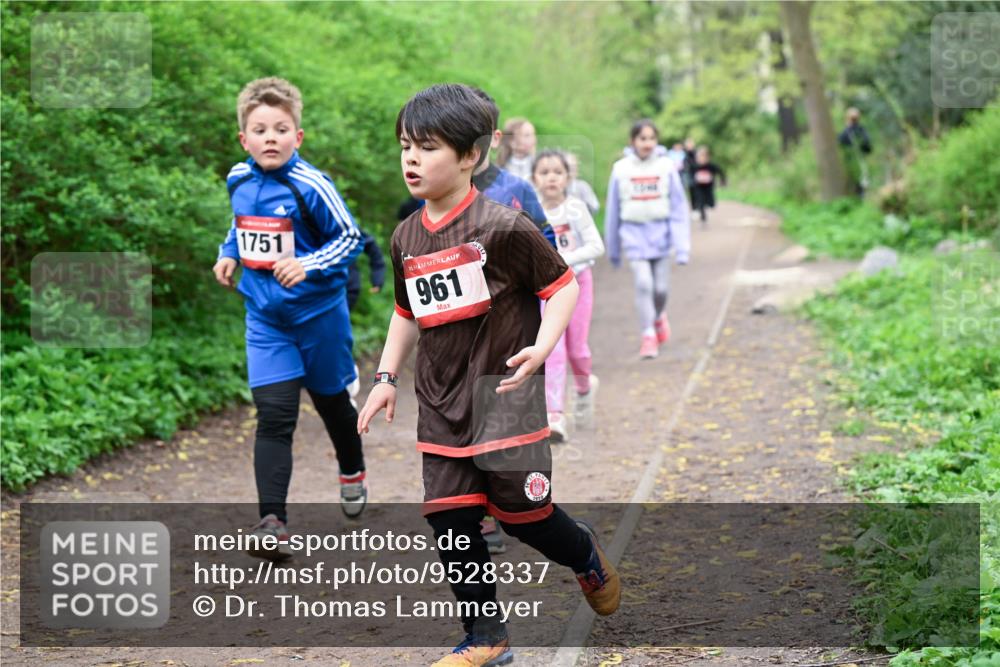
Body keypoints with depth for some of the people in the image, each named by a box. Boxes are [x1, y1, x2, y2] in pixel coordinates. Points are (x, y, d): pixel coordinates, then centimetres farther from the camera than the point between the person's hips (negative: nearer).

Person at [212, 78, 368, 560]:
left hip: (319, 315, -3)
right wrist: (228, 253, 5)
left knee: (331, 400, 19)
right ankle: (272, 522, -13)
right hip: (266, 319, 3)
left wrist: (308, 266, -26)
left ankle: (352, 471, 50)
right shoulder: (239, 180, -2)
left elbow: (350, 238, -13)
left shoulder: (310, 186, -19)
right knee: (274, 417, -9)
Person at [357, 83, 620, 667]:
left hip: (503, 394, -6)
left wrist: (542, 346, -22)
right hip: (441, 403, 6)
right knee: (451, 519, 2)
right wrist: (387, 377, 14)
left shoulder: (503, 226, -13)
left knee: (521, 509, -3)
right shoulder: (406, 238, 7)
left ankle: (587, 556, 31)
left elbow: (563, 286, -8)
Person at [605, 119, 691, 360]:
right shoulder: (621, 169, -1)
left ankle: (659, 316, 40)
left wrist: (682, 247, -8)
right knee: (643, 284, -12)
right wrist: (613, 249, 11)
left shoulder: (666, 167, -3)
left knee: (660, 288, 8)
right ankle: (648, 336, -1)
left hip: (660, 232, 1)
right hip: (634, 233, -1)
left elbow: (679, 208, -2)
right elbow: (613, 210, 7)